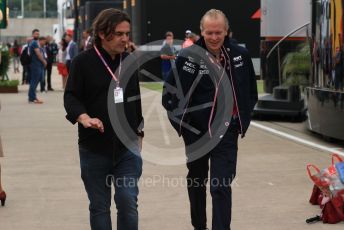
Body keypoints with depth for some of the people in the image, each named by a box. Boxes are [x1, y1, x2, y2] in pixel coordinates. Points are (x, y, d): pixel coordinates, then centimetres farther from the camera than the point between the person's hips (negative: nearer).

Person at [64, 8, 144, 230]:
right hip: (94, 148, -2)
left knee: (128, 202, -6)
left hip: (128, 147, 3)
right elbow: (71, 97, -10)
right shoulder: (83, 62, -6)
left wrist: (139, 133, 17)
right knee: (99, 206, 8)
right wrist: (84, 118, -30)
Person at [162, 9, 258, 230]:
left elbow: (251, 91, 11)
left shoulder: (240, 55, -4)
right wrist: (183, 125, -7)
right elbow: (169, 96, -9)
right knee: (197, 181, 20)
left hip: (227, 133, 0)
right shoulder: (188, 57, -14)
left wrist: (244, 119, 7)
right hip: (196, 132, 0)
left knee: (221, 186, -8)